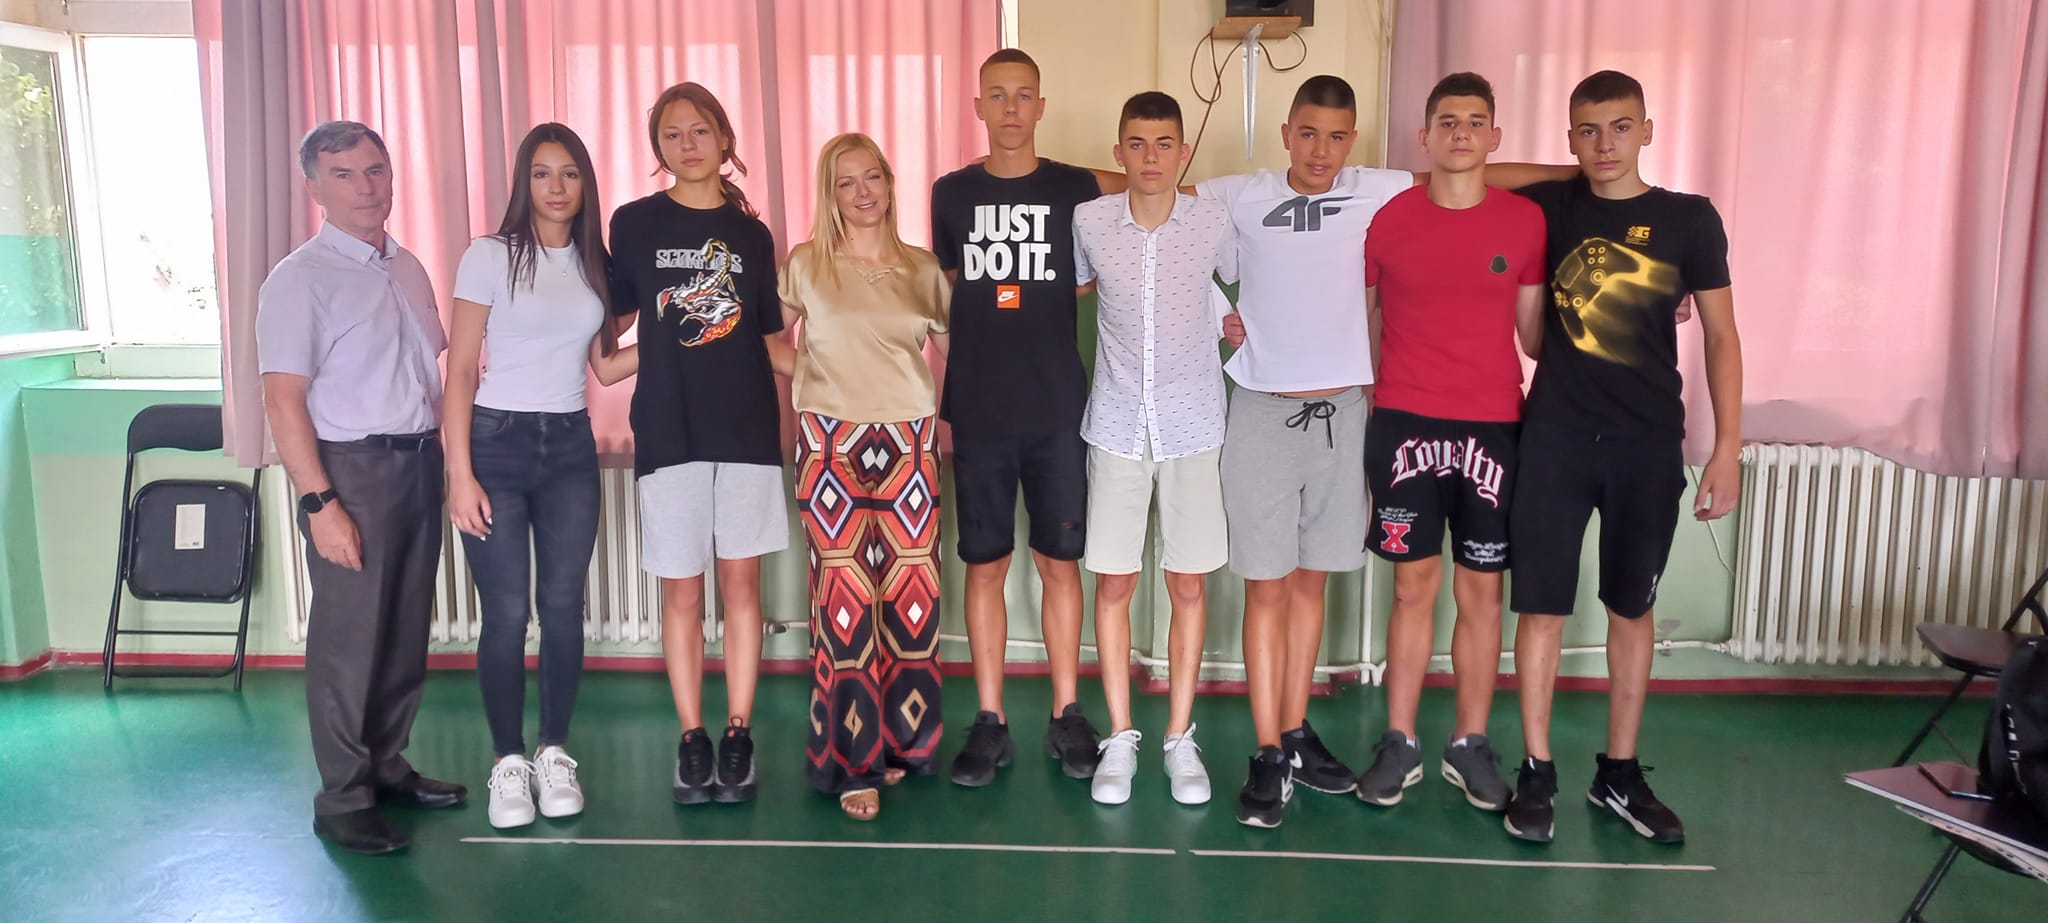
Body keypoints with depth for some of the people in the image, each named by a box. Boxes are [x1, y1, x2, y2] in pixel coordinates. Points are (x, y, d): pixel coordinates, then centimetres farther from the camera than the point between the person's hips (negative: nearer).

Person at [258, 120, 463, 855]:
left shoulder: (408, 269, 12)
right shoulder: (300, 279, -8)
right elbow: (283, 401, -13)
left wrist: (444, 458, 10)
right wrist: (319, 503, -19)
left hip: (419, 462, 7)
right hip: (352, 468, -6)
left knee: (407, 628, 12)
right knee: (349, 637, -1)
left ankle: (386, 766, 27)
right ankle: (342, 800, 11)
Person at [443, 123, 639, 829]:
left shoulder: (593, 263, 9)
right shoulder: (491, 256, -3)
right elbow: (460, 372, -6)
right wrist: (459, 474, -12)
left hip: (570, 446, 4)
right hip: (497, 442, -3)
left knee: (563, 605, 4)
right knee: (506, 612, -1)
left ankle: (554, 755, 18)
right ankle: (508, 763, 14)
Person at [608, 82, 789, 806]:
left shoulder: (750, 234, 9)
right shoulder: (635, 224, 4)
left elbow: (772, 337, 11)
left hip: (747, 427, 1)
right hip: (668, 431, -1)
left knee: (741, 583, 4)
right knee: (681, 590, 4)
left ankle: (739, 736, 15)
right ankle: (692, 740, 16)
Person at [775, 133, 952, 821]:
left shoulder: (923, 268, 9)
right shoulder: (805, 264, 4)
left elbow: (951, 348, 17)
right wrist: (808, 371, 1)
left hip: (909, 442, 2)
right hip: (831, 441, -2)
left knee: (911, 596, 2)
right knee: (844, 597, -4)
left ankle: (901, 742, 20)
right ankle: (852, 763, 7)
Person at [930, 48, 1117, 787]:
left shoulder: (1077, 190, 2)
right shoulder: (951, 193, 6)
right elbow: (946, 294, 13)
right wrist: (942, 402, 10)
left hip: (1059, 410, 0)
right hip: (978, 413, 1)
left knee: (1060, 561, 6)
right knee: (985, 565, 5)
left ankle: (1066, 714, 19)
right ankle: (989, 720, 16)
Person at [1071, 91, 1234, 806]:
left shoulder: (1212, 222, -4)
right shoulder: (1089, 221, -4)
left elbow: (1245, 285, 15)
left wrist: (1225, 325, 6)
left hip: (1191, 426, 0)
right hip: (1117, 426, 0)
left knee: (1188, 584, 6)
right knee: (1114, 583, 5)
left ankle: (1181, 738, 20)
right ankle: (1120, 738, 19)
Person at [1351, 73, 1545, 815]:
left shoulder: (1526, 220, 3)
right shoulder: (1387, 218, 1)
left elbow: (1535, 335, 6)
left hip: (1493, 428, 1)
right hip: (1404, 424, -1)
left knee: (1481, 589, 6)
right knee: (1414, 584, 5)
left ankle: (1471, 745, 20)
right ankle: (1399, 743, 17)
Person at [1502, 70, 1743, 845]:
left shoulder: (1690, 218, 1)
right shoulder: (1549, 208, 2)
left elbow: (1721, 336, 2)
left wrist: (1727, 447, -4)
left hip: (1649, 444, 1)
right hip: (1556, 437, 0)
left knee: (1632, 607, 10)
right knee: (1542, 605, 1)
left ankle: (1619, 773, 24)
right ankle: (1537, 773, 14)